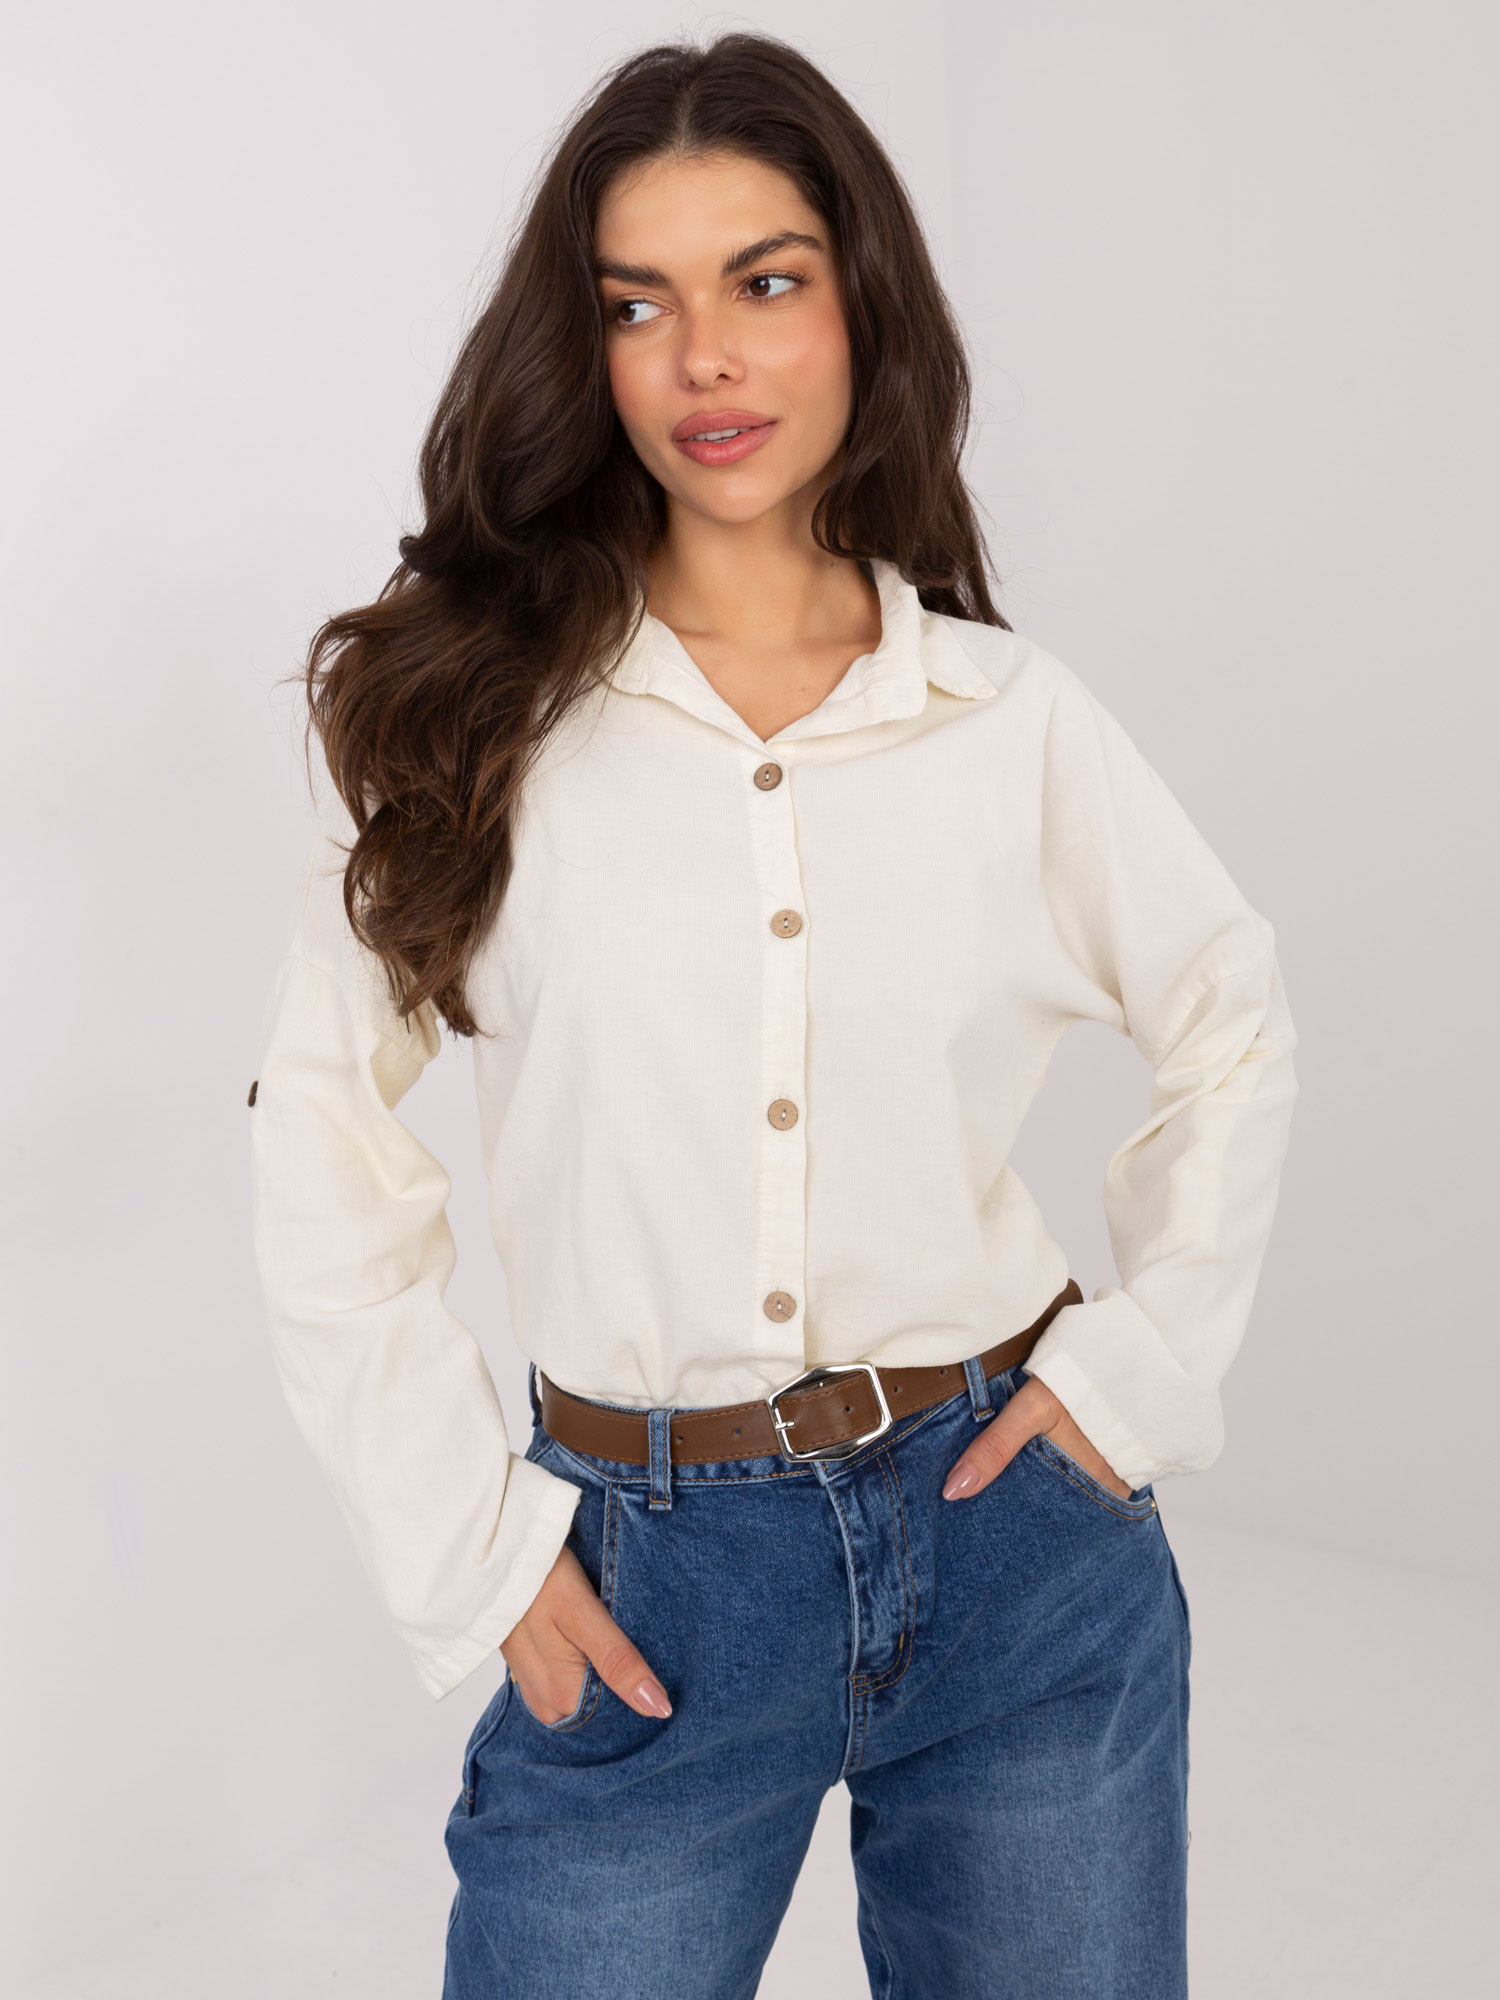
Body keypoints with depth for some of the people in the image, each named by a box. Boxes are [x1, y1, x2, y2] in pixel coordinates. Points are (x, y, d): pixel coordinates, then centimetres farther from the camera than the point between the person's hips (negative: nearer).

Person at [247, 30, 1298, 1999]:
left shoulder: (1009, 715, -2)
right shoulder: (470, 706, -5)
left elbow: (1234, 1026, 12)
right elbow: (323, 1129, -2)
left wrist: (1148, 1359, 3)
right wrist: (465, 1536, -4)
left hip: (1026, 1542, 2)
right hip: (647, 1579, -1)